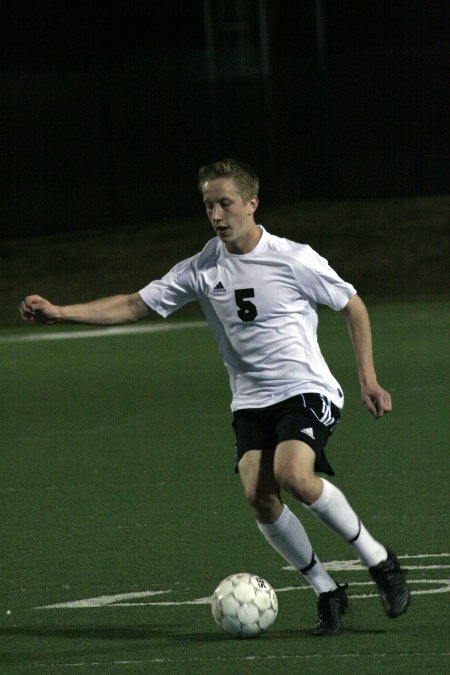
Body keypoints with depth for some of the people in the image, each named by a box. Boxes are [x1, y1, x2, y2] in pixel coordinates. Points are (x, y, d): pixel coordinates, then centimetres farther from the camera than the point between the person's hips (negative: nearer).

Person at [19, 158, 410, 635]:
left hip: (306, 391, -4)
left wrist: (367, 378, 0)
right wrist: (59, 313, -3)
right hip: (251, 401, 4)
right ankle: (327, 593, -1)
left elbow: (353, 306, 4)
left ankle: (378, 561, -10)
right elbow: (134, 306, 6)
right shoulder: (202, 270, 3)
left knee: (294, 475, -30)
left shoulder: (293, 259, -8)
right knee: (258, 494, -18)